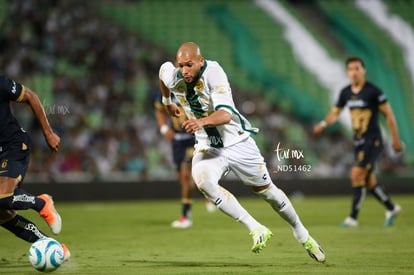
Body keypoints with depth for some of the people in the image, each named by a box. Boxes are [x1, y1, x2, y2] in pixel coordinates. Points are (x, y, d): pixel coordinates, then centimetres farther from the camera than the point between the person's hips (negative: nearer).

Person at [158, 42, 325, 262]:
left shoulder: (213, 73, -26)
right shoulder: (171, 76, -12)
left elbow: (226, 114, -38)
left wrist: (201, 122, -57)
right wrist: (167, 102, 28)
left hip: (237, 142, -3)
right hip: (207, 147, 3)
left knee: (266, 190, 9)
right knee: (202, 180, -29)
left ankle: (301, 234, 35)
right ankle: (256, 230, -20)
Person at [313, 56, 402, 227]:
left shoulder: (373, 91, -12)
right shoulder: (346, 92, 6)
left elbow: (389, 114, -6)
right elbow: (335, 113, 14)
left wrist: (396, 140, -5)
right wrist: (323, 124, -7)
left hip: (372, 141, -7)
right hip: (358, 142, 7)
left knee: (356, 174, -18)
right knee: (368, 181, 11)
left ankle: (353, 217, -13)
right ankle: (391, 209, 31)